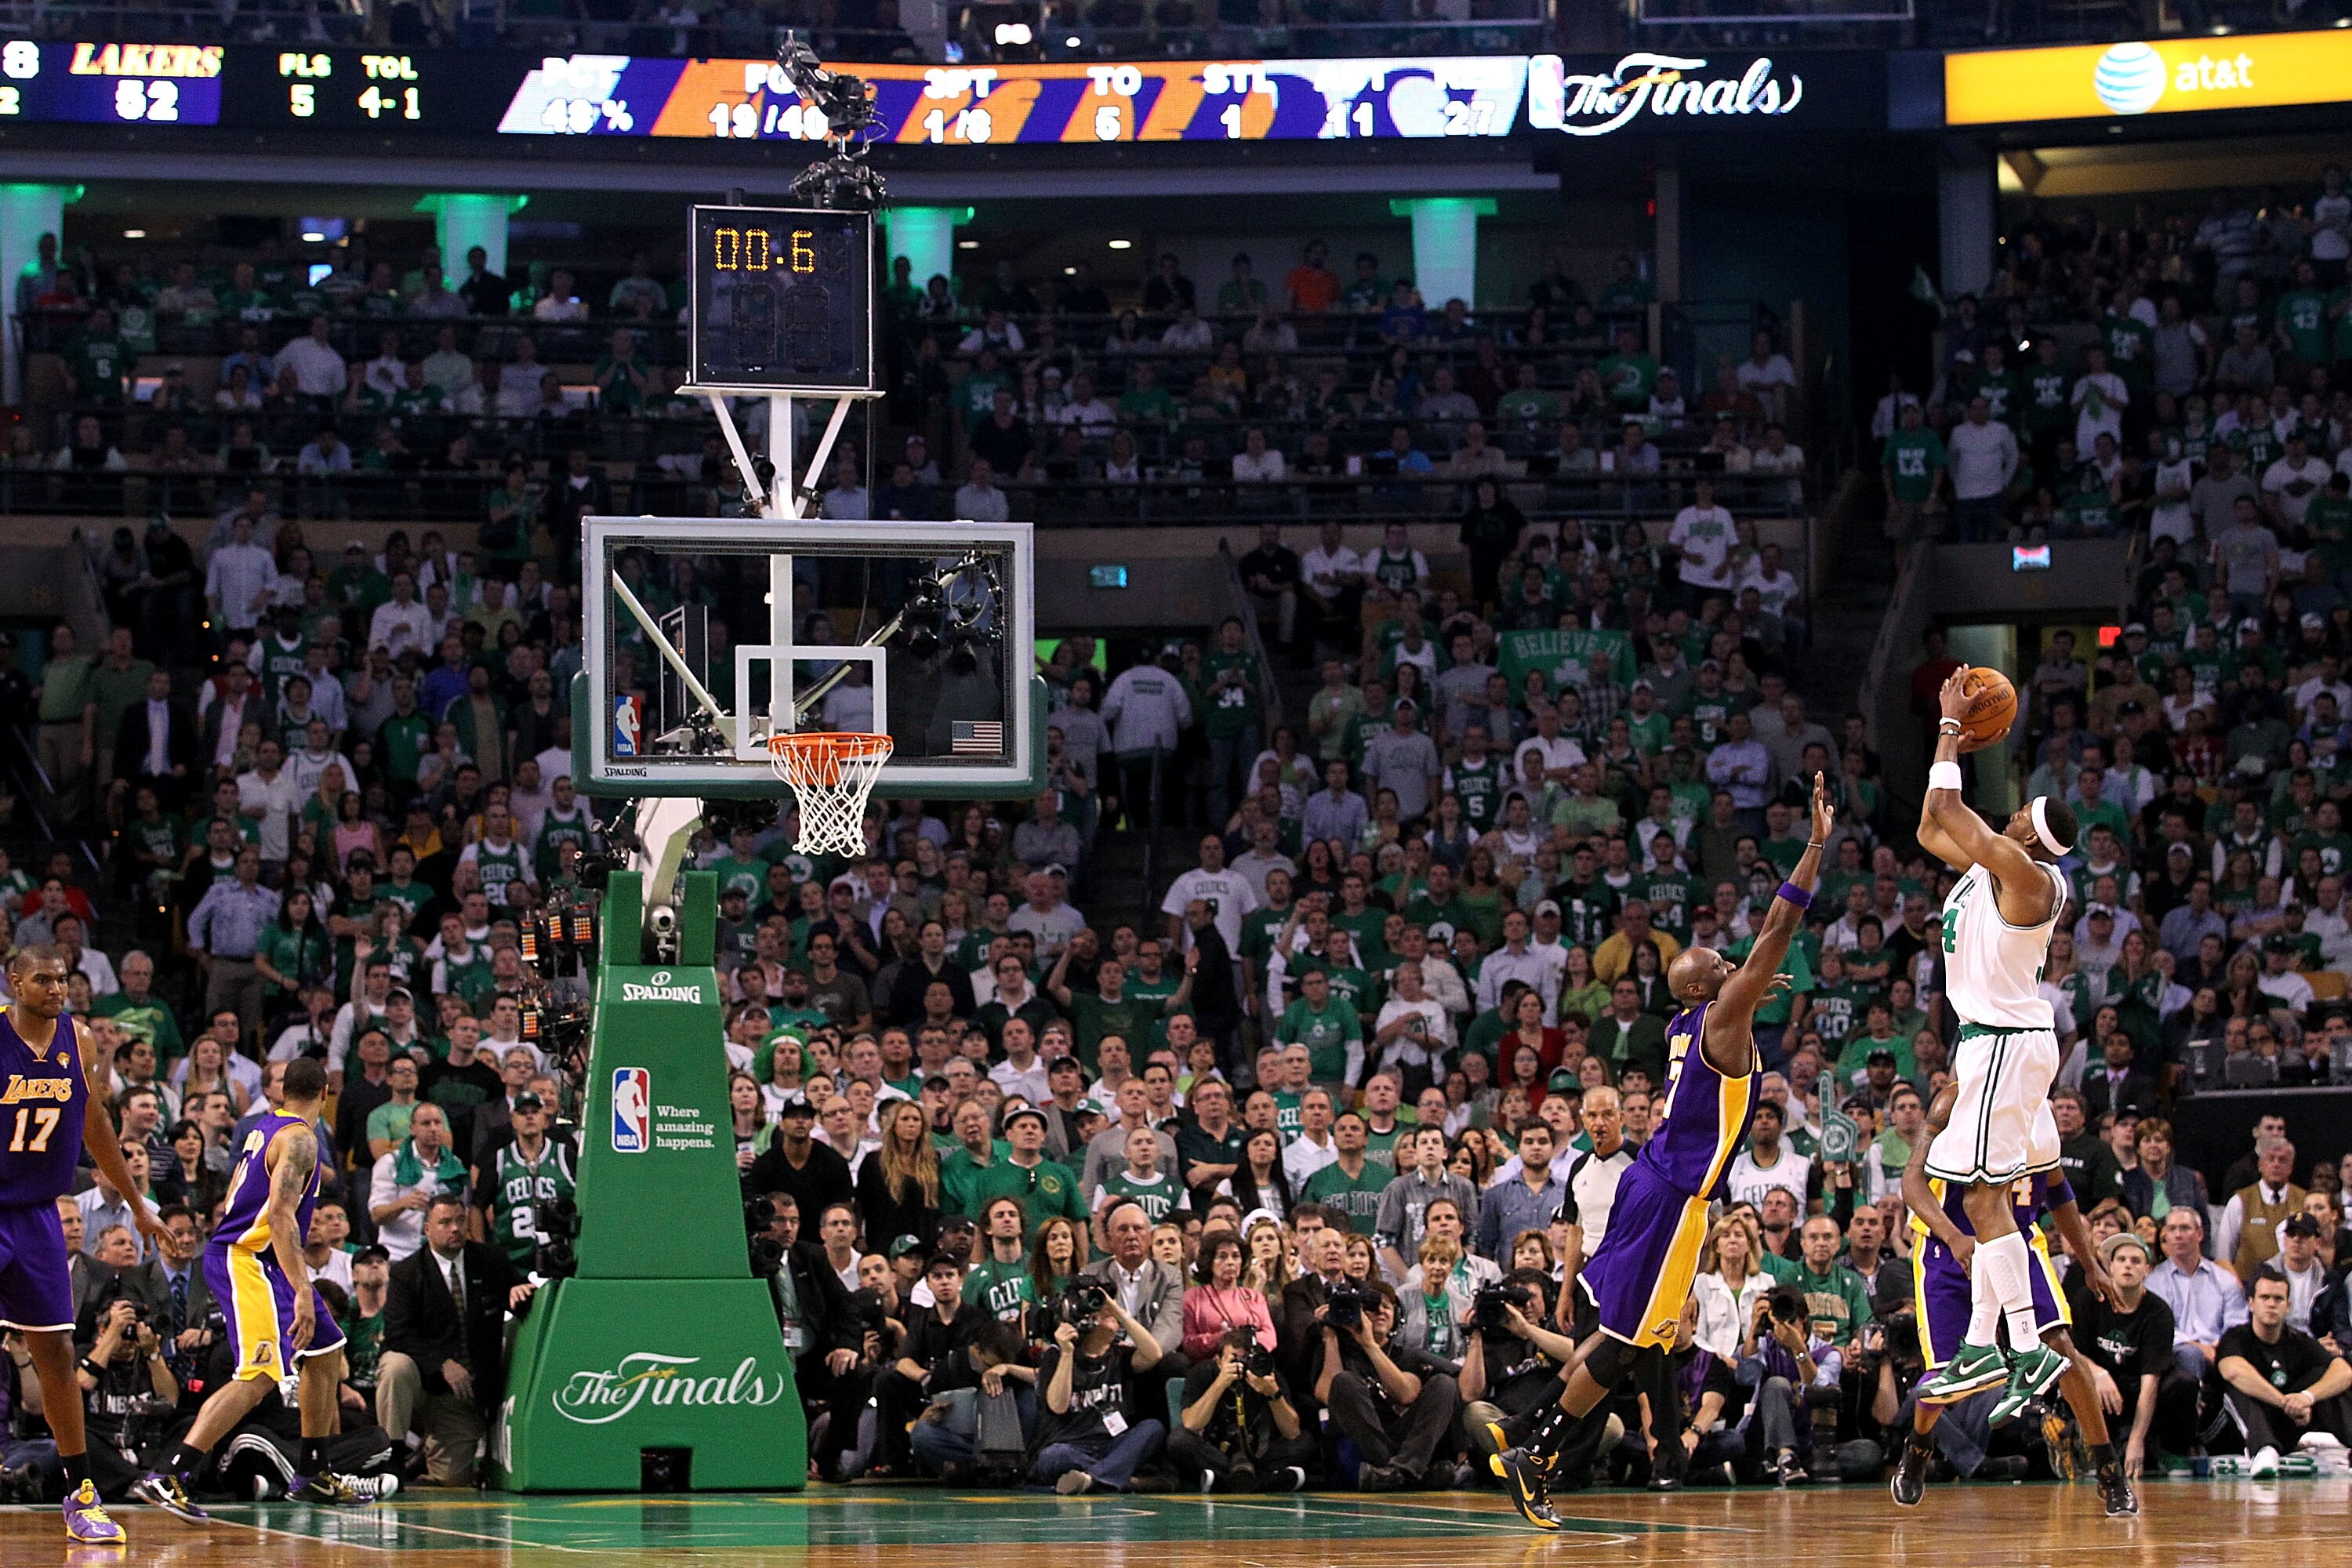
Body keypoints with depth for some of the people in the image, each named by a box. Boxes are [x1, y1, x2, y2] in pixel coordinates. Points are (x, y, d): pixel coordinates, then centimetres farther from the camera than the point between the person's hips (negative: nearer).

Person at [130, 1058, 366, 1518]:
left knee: (327, 1353, 20)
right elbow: (281, 1214, -25)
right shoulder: (299, 1139, -14)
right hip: (247, 1260, -10)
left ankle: (314, 1475, 28)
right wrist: (302, 1291, -31)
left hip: (255, 1260, 10)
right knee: (258, 1377, -20)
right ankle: (166, 1478, -29)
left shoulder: (266, 1127, 14)